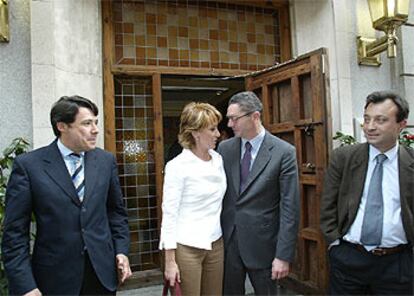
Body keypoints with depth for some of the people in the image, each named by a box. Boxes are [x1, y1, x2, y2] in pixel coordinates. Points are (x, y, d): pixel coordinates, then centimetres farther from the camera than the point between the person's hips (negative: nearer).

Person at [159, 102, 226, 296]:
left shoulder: (218, 159, 4)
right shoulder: (177, 166, -14)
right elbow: (169, 214, -12)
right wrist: (170, 261, -12)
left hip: (216, 244, 6)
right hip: (187, 248, -5)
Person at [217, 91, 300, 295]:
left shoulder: (284, 152, -11)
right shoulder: (224, 148, 2)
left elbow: (290, 207, -11)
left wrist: (284, 255, -13)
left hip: (262, 243, -3)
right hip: (227, 240, 4)